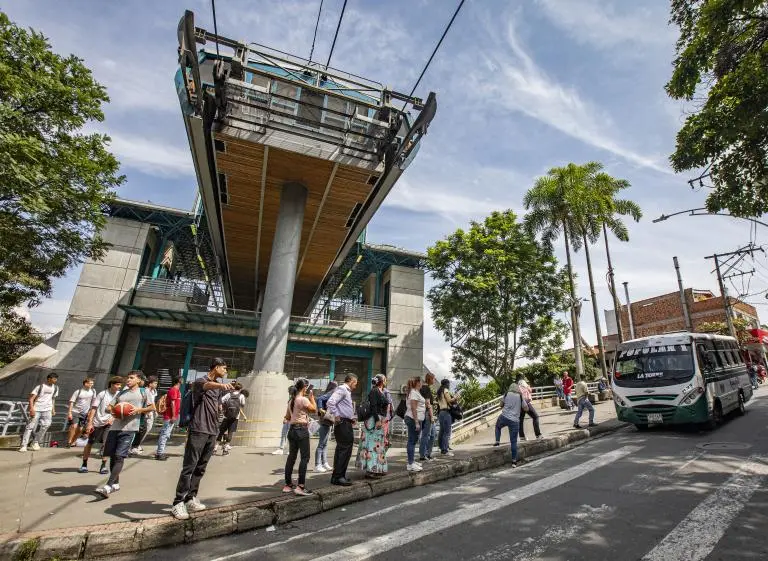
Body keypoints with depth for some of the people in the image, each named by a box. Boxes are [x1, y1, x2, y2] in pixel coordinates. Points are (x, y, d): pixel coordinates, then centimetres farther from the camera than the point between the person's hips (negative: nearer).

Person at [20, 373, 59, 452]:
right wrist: (31, 409, -18)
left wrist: (53, 409, 17)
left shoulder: (55, 388, 12)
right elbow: (31, 398, -8)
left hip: (47, 409, 4)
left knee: (46, 425, -9)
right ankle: (23, 445, 2)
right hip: (37, 409, -4)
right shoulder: (40, 386, -5)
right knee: (30, 426, -4)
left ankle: (35, 442, 5)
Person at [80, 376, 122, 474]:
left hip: (108, 423, 1)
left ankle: (103, 466, 5)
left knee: (105, 444, -4)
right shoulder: (102, 394, -11)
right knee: (90, 443, 10)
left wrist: (113, 418, -9)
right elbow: (93, 408, -9)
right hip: (96, 423, -1)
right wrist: (89, 423, -13)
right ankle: (84, 465, 24)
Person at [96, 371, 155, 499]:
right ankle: (115, 483, 26)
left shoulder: (143, 392, 4)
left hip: (129, 429, -6)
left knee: (119, 457, -10)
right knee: (112, 456, 11)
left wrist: (139, 409, -12)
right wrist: (112, 410, -6)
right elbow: (108, 407, 16)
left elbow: (152, 407, 3)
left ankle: (108, 486, -12)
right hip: (115, 427, 6)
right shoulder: (121, 393, 19)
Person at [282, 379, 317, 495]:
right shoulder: (303, 400, -14)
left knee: (291, 456, 14)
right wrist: (311, 397, -1)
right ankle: (300, 486, -8)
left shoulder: (291, 401, 12)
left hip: (292, 429, 9)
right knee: (305, 457, -4)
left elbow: (287, 417, 17)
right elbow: (314, 410, -7)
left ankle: (287, 485, 21)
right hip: (302, 430, -9)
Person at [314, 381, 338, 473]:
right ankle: (317, 465, 2)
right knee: (321, 444, -4)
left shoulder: (331, 395, 13)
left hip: (328, 422, 9)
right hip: (325, 422, -9)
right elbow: (319, 399, -27)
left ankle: (324, 463, 22)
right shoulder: (330, 394, -13)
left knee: (325, 444, 14)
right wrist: (320, 409, -29)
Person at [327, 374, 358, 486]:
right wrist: (336, 416, -20)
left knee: (342, 449, 14)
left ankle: (338, 476, 23)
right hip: (343, 423, -10)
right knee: (344, 449, -8)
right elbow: (331, 402, -25)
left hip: (347, 424, 10)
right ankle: (337, 477, -2)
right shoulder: (342, 389, -11)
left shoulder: (347, 391, 20)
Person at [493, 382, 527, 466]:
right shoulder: (520, 397, 4)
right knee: (513, 441, 6)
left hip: (504, 417, 0)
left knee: (498, 427, 33)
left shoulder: (506, 394, 5)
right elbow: (526, 408, 7)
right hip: (514, 421, 0)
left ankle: (497, 441, 15)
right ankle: (514, 461, 7)